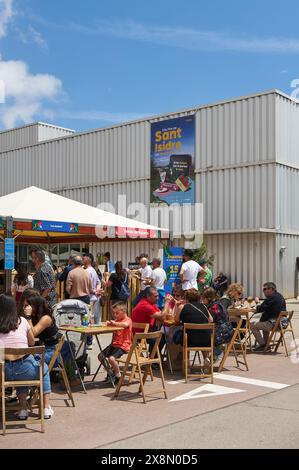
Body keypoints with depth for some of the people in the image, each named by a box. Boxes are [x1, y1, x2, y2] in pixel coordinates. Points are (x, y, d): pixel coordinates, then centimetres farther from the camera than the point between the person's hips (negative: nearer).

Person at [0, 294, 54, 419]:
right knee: (44, 368, 32)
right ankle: (47, 408, 27)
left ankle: (23, 409, 29)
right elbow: (32, 342, 15)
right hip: (26, 369, -1)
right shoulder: (22, 321, 3)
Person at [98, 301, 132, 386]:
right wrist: (109, 323, -5)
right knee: (100, 356, 4)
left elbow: (125, 324, -32)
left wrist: (115, 323, -33)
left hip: (123, 346, -9)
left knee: (111, 358, -28)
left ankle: (118, 376, -7)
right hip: (114, 344, 9)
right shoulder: (116, 320, 19)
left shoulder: (128, 320, -9)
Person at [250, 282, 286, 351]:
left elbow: (259, 309, -14)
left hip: (274, 324, -10)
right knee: (264, 323, 36)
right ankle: (266, 343, 35)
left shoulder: (271, 298, -17)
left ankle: (262, 345, 3)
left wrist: (258, 302, 5)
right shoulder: (279, 296, 13)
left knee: (252, 325, -5)